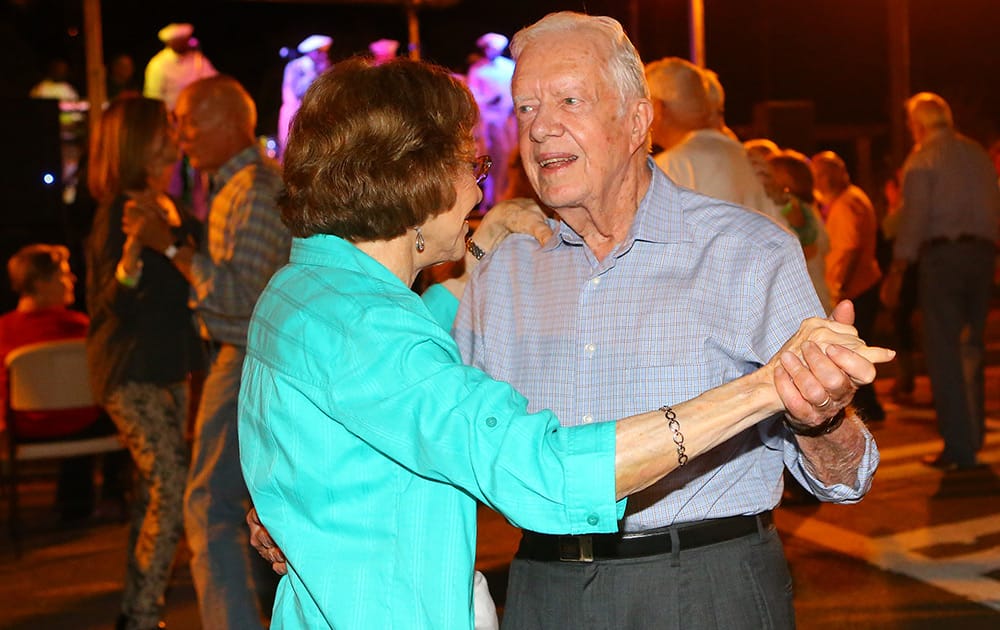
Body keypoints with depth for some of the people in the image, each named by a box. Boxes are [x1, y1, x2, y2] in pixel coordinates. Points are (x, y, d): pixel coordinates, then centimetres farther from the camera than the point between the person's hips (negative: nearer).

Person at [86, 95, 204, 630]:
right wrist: (131, 251, -38)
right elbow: (119, 306, -21)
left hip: (166, 369, 9)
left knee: (155, 491, 14)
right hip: (132, 374, -9)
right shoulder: (120, 212, -16)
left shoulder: (167, 208, 11)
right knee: (172, 492, -12)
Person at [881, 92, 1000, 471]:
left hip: (942, 254, -6)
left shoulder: (922, 158, -2)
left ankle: (960, 448, -5)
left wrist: (896, 272, -9)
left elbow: (913, 217, -10)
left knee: (944, 351, -3)